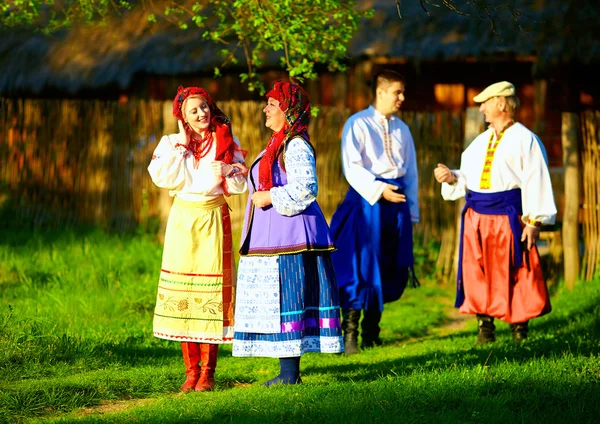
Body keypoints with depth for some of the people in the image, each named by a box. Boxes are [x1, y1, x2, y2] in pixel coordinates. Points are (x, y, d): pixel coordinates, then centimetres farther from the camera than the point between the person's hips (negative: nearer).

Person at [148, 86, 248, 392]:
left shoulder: (226, 143, 5)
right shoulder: (172, 142, 5)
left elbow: (240, 186, 3)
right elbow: (160, 177, -10)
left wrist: (227, 169, -16)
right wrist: (182, 145, -8)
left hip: (213, 220, -1)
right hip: (182, 219, 1)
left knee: (211, 292, -4)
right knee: (182, 293, 0)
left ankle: (208, 371, 2)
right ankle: (191, 369, 7)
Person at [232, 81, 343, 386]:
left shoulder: (296, 146, -13)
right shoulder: (278, 144, 19)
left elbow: (306, 188, -24)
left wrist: (270, 197, -17)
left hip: (290, 235, -10)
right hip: (271, 235, 10)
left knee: (286, 300, -9)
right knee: (274, 301, 9)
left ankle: (290, 374, -7)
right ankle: (287, 371, 12)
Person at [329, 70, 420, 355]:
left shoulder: (401, 129, 16)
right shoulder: (358, 124, -3)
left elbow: (411, 171, 19)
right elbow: (352, 167, -12)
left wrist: (412, 211, 15)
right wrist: (379, 190, -22)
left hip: (397, 201, 6)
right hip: (367, 200, -6)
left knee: (390, 269, 8)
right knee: (360, 267, -8)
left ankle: (371, 332, 20)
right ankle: (349, 335, -4)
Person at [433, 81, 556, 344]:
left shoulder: (524, 139, -4)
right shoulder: (481, 142, 17)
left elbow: (536, 182, -9)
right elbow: (468, 178, 21)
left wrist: (533, 222, -15)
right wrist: (452, 177, 0)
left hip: (507, 219, -6)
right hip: (477, 219, 6)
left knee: (513, 278, -2)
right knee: (477, 276, 7)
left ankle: (519, 331, 9)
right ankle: (485, 329, 15)